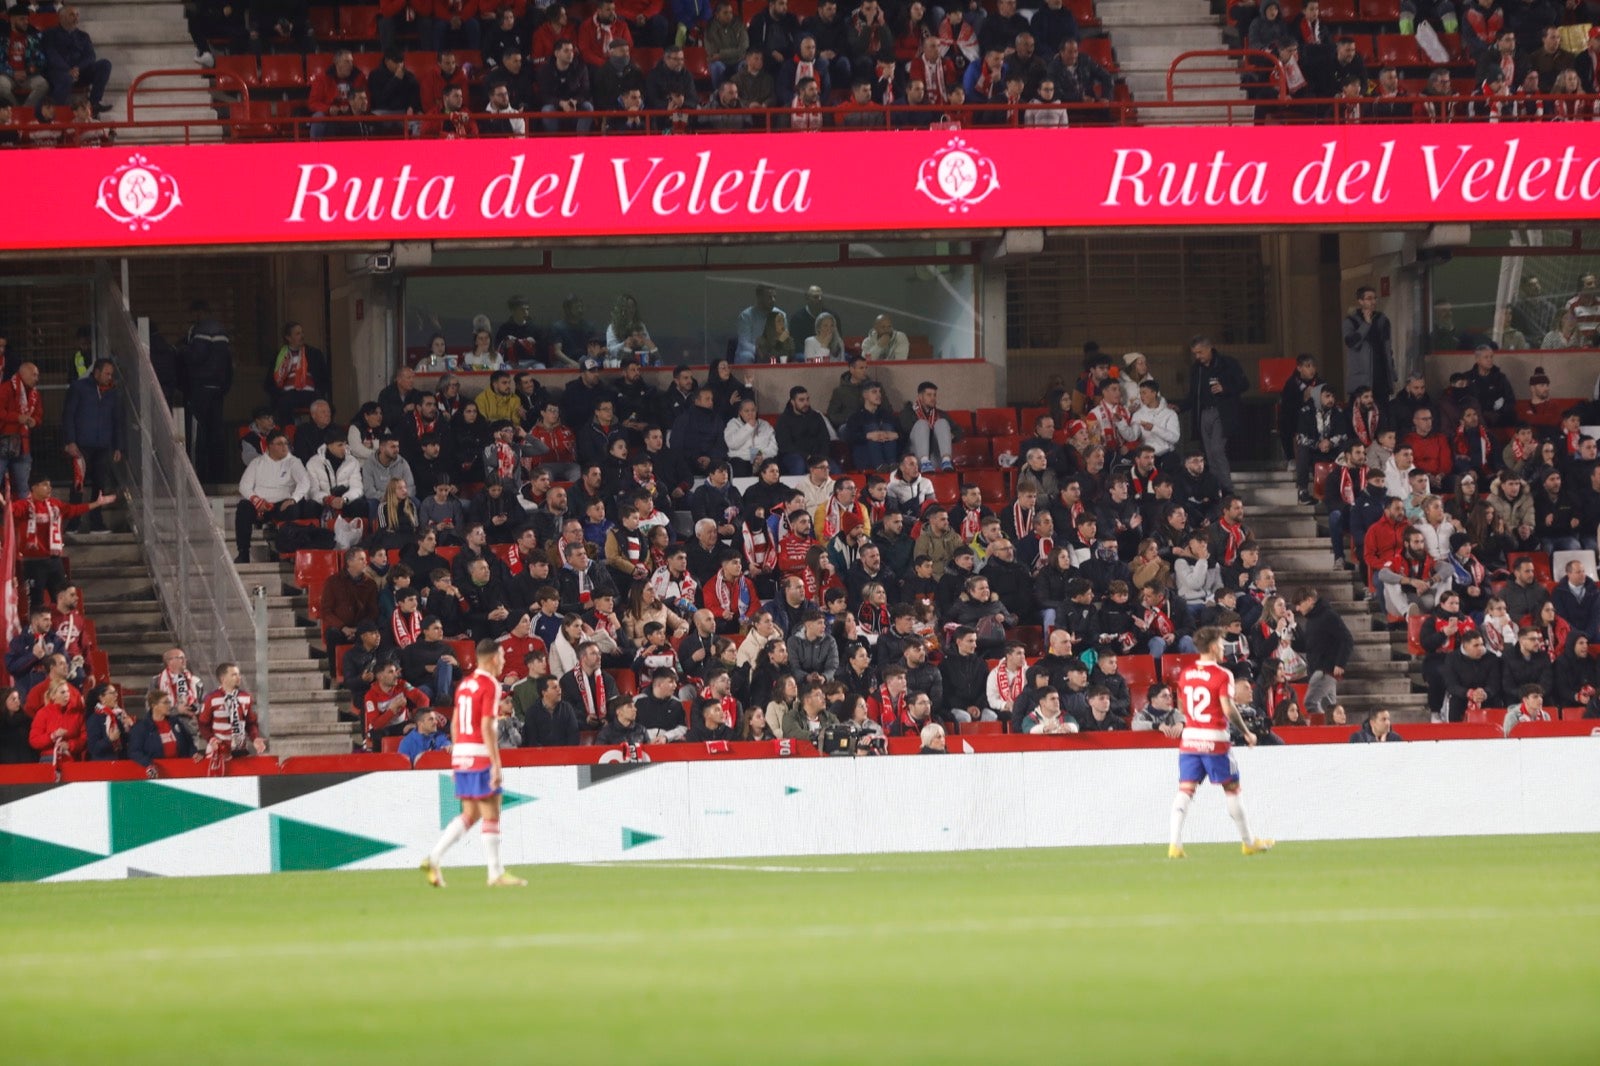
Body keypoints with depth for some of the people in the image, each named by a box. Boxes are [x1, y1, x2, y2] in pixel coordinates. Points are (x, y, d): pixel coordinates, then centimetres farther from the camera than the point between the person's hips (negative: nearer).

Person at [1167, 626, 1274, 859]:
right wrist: (1246, 733, -4)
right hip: (1214, 739, -4)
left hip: (1190, 737, 4)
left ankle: (1175, 844, -14)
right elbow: (1228, 709, -16)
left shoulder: (1185, 675, 8)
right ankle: (1248, 842, 20)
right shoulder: (1222, 676, -10)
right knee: (1231, 788, 9)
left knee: (1185, 789, 0)